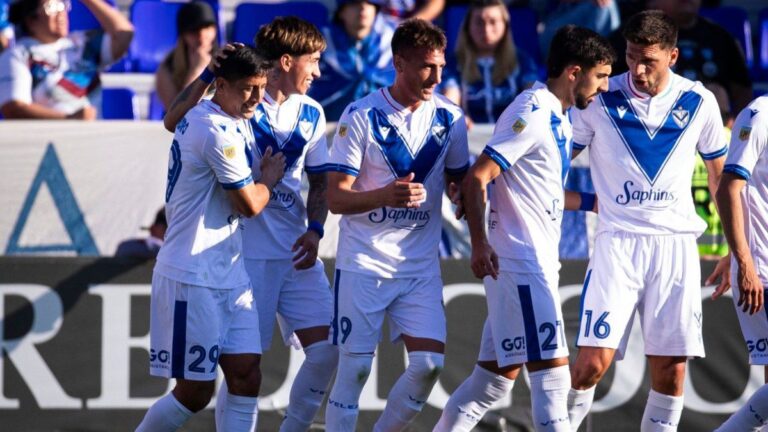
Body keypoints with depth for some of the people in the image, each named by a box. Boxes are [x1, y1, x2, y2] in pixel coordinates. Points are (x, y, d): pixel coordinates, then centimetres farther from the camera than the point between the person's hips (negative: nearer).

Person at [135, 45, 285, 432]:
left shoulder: (198, 115, 12)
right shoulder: (219, 132, -18)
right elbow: (250, 204, -12)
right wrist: (269, 179, 7)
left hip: (228, 276, 10)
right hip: (193, 279, -10)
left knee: (246, 377, 2)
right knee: (195, 391, -3)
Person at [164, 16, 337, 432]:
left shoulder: (311, 113, 10)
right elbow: (173, 122, -19)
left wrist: (314, 230, -1)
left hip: (297, 252, 5)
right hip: (248, 253, -5)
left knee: (326, 350, 0)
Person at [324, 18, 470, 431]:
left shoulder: (449, 117, 3)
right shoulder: (361, 116, -9)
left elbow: (458, 181, 17)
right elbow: (336, 197, -11)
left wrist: (463, 195, -7)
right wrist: (385, 196, -29)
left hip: (421, 266, 4)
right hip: (363, 262, -3)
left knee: (428, 363, -7)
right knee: (354, 367, -3)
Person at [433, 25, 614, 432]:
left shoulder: (555, 118, 15)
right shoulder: (532, 114, -14)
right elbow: (476, 178, -19)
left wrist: (593, 201, 27)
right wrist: (480, 243, -28)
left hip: (537, 261, 10)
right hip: (521, 263, -10)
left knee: (498, 372, 12)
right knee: (552, 370, -11)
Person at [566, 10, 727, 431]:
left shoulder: (699, 102, 3)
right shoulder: (600, 99, -3)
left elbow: (721, 175, 14)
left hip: (676, 243, 2)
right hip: (617, 241, -2)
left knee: (671, 368, -1)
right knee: (594, 359, -12)